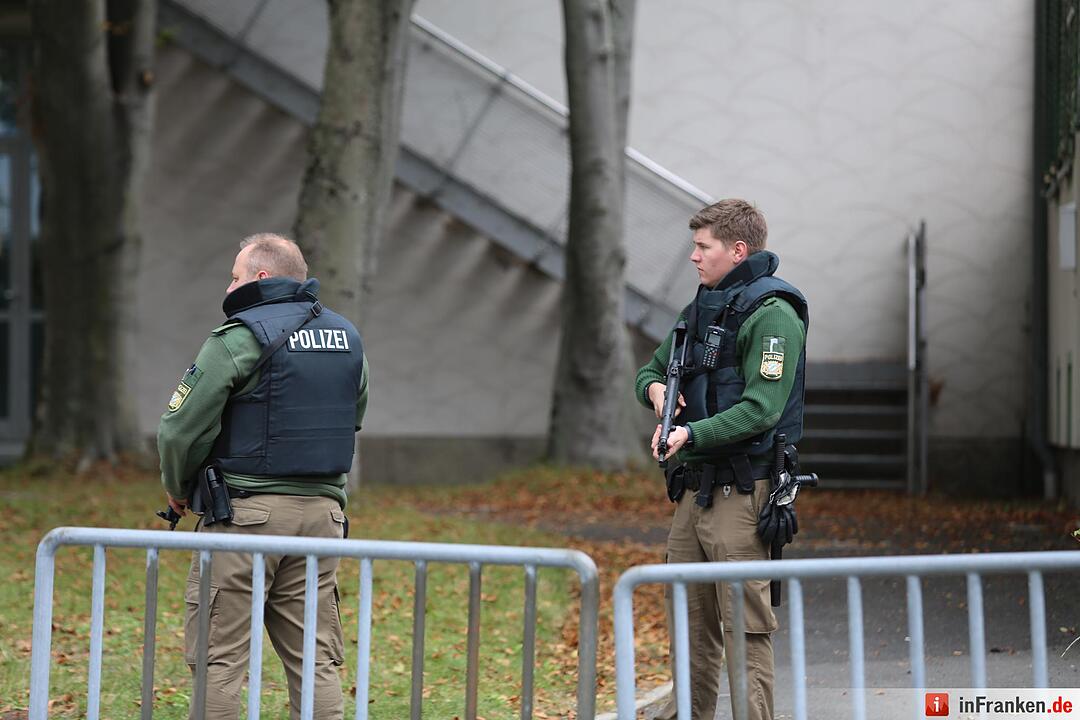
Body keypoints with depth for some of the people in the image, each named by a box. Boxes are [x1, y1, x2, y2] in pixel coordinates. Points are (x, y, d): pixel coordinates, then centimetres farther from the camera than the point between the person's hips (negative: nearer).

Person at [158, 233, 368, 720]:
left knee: (220, 659, -1)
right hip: (323, 511, 6)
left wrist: (178, 489, 5)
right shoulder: (347, 338, 13)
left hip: (245, 514, -6)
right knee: (315, 660, 8)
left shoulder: (240, 337, -9)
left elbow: (182, 428, -11)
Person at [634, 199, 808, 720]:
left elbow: (760, 409, -19)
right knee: (690, 620, 12)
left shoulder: (772, 314, -10)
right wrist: (656, 389, 4)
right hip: (693, 487, 8)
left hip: (741, 489, -8)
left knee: (746, 626, -8)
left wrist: (692, 434, -26)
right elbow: (650, 371, 27)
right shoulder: (701, 309, 18)